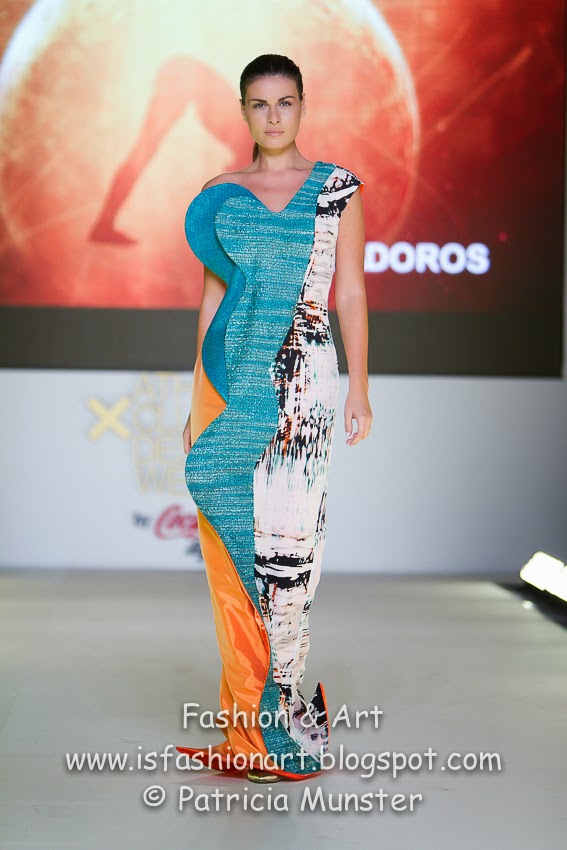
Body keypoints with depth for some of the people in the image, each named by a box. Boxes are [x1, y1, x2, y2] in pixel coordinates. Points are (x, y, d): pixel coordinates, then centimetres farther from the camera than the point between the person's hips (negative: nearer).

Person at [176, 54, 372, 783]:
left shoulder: (336, 187, 5)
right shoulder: (219, 195, 11)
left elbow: (351, 293, 3)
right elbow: (212, 297, 13)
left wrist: (359, 389, -2)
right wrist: (197, 401, 11)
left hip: (300, 379, -3)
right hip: (229, 376, 3)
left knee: (284, 537, -8)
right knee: (231, 543, 2)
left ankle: (277, 720, 2)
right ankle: (249, 718, 12)